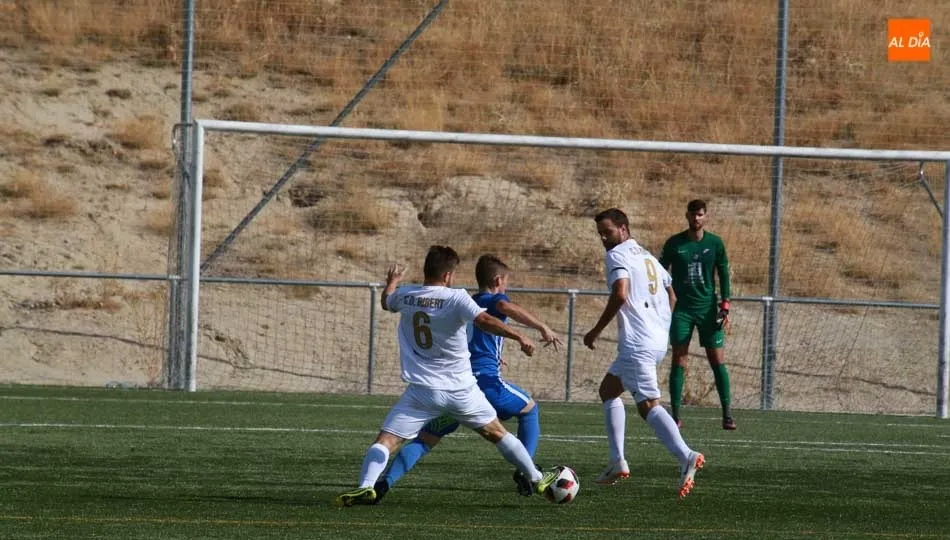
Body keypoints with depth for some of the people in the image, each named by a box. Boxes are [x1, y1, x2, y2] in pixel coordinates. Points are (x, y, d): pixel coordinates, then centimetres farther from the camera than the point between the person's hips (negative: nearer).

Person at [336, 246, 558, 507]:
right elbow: (484, 321, -24)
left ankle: (366, 487, -27)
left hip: (422, 390, 1)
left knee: (386, 440, -3)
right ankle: (536, 479, 30)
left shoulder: (404, 296, 4)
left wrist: (392, 281, 49)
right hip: (461, 389, 0)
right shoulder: (456, 298, -9)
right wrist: (519, 337, -29)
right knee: (496, 433, 19)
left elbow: (386, 301, 28)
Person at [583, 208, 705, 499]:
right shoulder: (648, 256, 22)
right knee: (608, 389, 23)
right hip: (659, 340, 10)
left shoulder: (618, 255, -5)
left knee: (648, 405, -17)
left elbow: (620, 293, -20)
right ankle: (618, 462, 16)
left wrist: (596, 331, -12)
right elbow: (671, 296, 26)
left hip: (637, 344, -10)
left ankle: (686, 457, -37)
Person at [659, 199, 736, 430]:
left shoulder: (715, 243, 3)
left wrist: (725, 304, -1)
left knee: (718, 361, -3)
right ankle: (675, 415, -2)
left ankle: (727, 414, 0)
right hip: (681, 309, 0)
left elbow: (723, 274, 7)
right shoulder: (674, 244, 2)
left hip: (707, 308, 0)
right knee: (679, 361, -5)